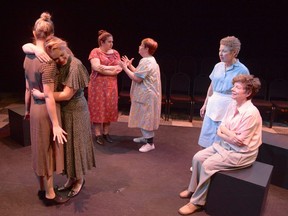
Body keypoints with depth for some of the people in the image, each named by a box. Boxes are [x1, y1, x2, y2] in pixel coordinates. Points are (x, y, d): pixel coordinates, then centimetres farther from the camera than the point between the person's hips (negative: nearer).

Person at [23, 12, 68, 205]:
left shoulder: (28, 57, 3)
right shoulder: (48, 62, -21)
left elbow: (28, 88, 10)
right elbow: (48, 96, -22)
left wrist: (27, 109, 21)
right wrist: (56, 124, -19)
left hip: (35, 108, 7)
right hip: (45, 110, -7)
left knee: (40, 150, 18)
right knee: (47, 151, 6)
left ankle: (43, 189, 35)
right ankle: (50, 194, 22)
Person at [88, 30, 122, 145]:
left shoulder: (115, 52, 10)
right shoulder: (95, 52, -4)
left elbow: (119, 68, 1)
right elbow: (97, 67, -18)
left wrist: (105, 68, -13)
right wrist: (113, 68, -13)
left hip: (111, 85, 4)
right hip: (97, 85, -4)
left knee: (109, 108, 7)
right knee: (98, 108, -1)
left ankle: (106, 133, 18)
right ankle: (98, 134, 8)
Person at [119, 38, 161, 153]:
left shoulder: (146, 62, -20)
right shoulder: (149, 60, 14)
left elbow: (136, 78, -22)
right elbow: (139, 74, 16)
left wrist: (125, 67, -15)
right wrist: (130, 65, 15)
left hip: (147, 96, -11)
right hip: (145, 94, 11)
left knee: (146, 117, -5)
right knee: (144, 117, 19)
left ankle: (150, 143, 3)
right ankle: (146, 137, 33)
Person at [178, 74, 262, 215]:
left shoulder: (251, 113, -26)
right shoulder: (232, 105, -1)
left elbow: (239, 142, -22)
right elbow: (221, 128, 4)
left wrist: (223, 133, -10)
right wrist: (229, 133, -17)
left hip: (241, 153, -8)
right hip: (224, 145, 8)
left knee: (208, 165, -21)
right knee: (198, 157, -4)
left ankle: (197, 202, -4)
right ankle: (193, 189, 17)